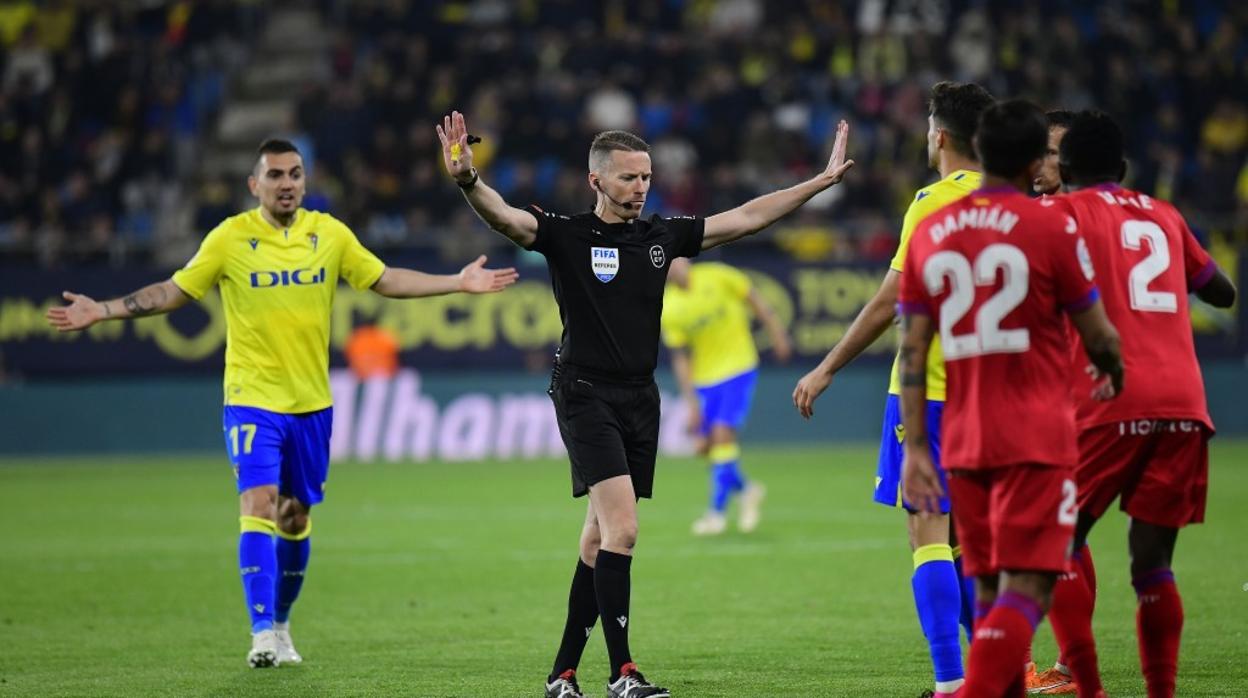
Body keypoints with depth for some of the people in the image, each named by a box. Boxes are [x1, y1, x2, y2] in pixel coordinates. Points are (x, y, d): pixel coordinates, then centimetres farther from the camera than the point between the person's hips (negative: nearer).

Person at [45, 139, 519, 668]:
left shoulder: (329, 234, 2)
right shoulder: (230, 238, -5)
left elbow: (385, 280, 10)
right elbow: (174, 292, 0)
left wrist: (459, 283, 4)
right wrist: (102, 311, -8)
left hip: (312, 403, 3)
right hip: (252, 400, -3)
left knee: (296, 520, 10)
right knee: (259, 508, -16)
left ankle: (281, 625, 27)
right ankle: (262, 634, -17)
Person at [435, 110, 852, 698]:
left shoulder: (663, 236, 10)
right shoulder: (567, 236, -4)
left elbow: (744, 218, 15)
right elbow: (503, 215, -20)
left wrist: (821, 181, 13)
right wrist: (467, 181, -41)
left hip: (640, 400, 6)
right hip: (585, 395, -6)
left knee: (600, 541, 9)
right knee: (622, 529, -18)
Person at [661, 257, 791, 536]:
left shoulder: (716, 277, -11)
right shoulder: (668, 310, -5)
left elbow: (755, 301, -1)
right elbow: (680, 358, -1)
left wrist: (777, 335, -4)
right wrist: (691, 401, -5)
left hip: (738, 369, -4)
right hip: (704, 379, 4)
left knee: (722, 434, -14)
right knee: (707, 444, 2)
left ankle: (717, 511, -8)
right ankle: (747, 490, 26)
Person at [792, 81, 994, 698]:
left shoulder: (935, 201, -11)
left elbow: (891, 301, -13)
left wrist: (827, 369, -7)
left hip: (926, 388, -7)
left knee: (927, 528, -7)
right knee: (965, 532, 17)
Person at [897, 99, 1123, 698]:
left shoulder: (928, 233, 7)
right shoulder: (1051, 227, -6)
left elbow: (911, 353, 5)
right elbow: (1097, 336, 2)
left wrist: (914, 448, 7)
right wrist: (1113, 378, 24)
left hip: (963, 441, 5)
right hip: (1038, 439, -5)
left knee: (988, 590, 15)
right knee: (1026, 589, -9)